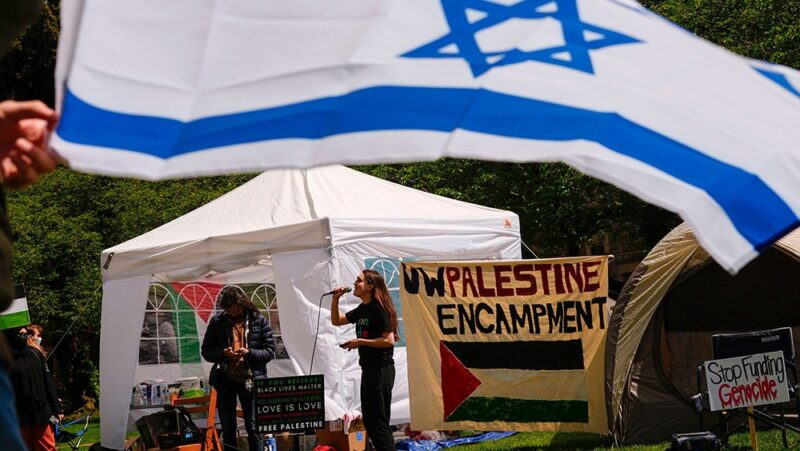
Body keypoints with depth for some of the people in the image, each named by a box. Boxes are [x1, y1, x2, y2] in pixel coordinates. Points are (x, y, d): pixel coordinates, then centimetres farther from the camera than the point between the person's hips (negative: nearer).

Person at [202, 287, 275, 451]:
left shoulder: (259, 320, -1)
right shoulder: (217, 321, 3)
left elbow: (270, 351, -1)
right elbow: (206, 351, 7)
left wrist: (250, 353, -18)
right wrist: (223, 353, -13)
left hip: (250, 379, -2)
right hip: (225, 378, 2)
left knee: (253, 428, -1)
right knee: (228, 431, 8)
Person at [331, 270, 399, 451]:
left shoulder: (378, 309, -15)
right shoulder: (362, 309, 11)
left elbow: (389, 340, -21)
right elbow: (336, 321, 22)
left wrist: (360, 342, -18)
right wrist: (335, 299, 6)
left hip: (381, 370, -10)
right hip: (368, 368, 10)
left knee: (379, 421, -6)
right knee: (369, 420, 15)